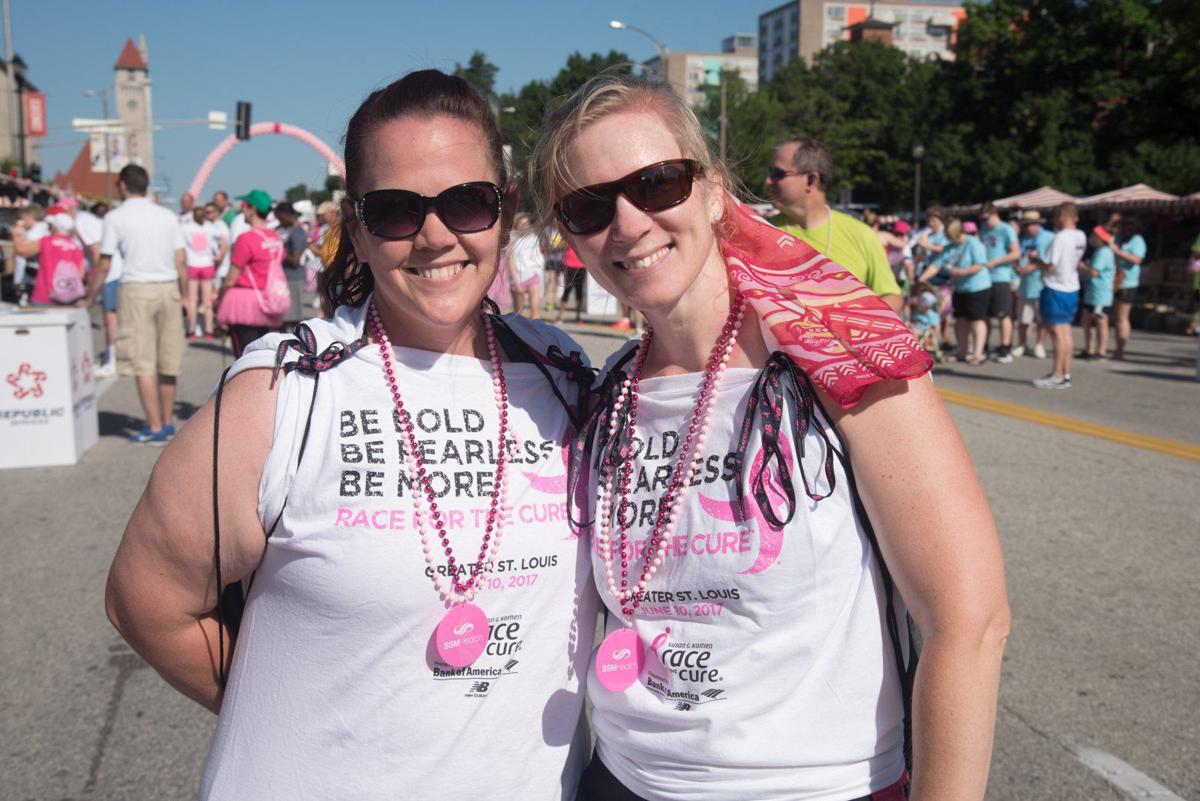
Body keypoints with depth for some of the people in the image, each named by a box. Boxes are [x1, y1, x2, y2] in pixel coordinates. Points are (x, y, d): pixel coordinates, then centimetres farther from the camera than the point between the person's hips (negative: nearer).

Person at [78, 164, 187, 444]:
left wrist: (89, 298, 11)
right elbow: (181, 262, 6)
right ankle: (167, 423, 19)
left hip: (136, 289, -4)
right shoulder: (168, 215, 10)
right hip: (168, 287, 4)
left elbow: (104, 266, 0)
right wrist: (183, 295, 14)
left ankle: (155, 428, -2)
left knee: (143, 363, -1)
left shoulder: (116, 217, 0)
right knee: (167, 361, 10)